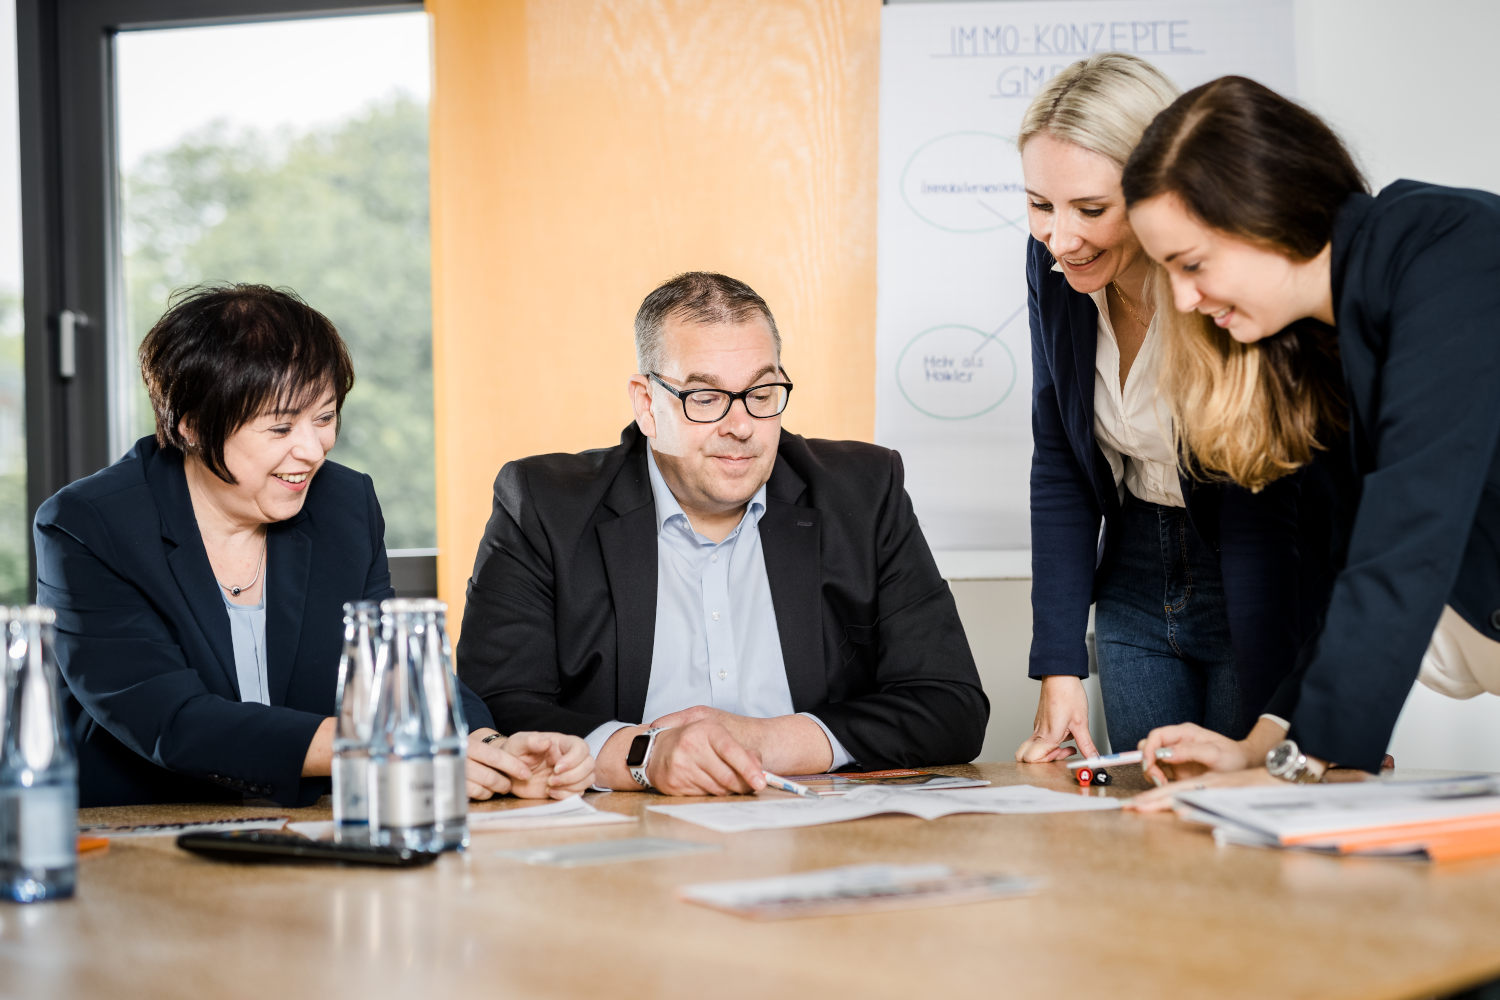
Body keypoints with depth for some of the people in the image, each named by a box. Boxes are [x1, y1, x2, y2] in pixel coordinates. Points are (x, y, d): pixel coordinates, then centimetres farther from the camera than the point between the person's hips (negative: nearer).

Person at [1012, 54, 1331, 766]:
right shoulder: (1053, 266, -9)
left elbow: (1261, 518, -26)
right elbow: (1059, 466, -2)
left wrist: (1260, 732, -30)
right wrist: (1059, 667, -8)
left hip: (1271, 592, -5)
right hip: (1136, 591, 5)